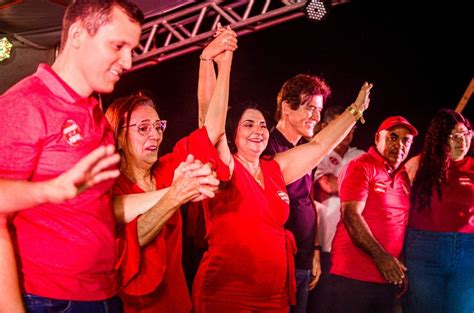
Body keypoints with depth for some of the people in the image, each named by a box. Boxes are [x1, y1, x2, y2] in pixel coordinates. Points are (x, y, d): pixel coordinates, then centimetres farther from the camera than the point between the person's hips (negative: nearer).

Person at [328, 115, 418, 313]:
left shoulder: (404, 176, 13)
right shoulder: (361, 167, -6)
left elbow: (401, 223, 17)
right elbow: (351, 215, -16)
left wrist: (401, 270, 9)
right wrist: (381, 257, -19)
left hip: (389, 277, 7)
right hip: (353, 276, -6)